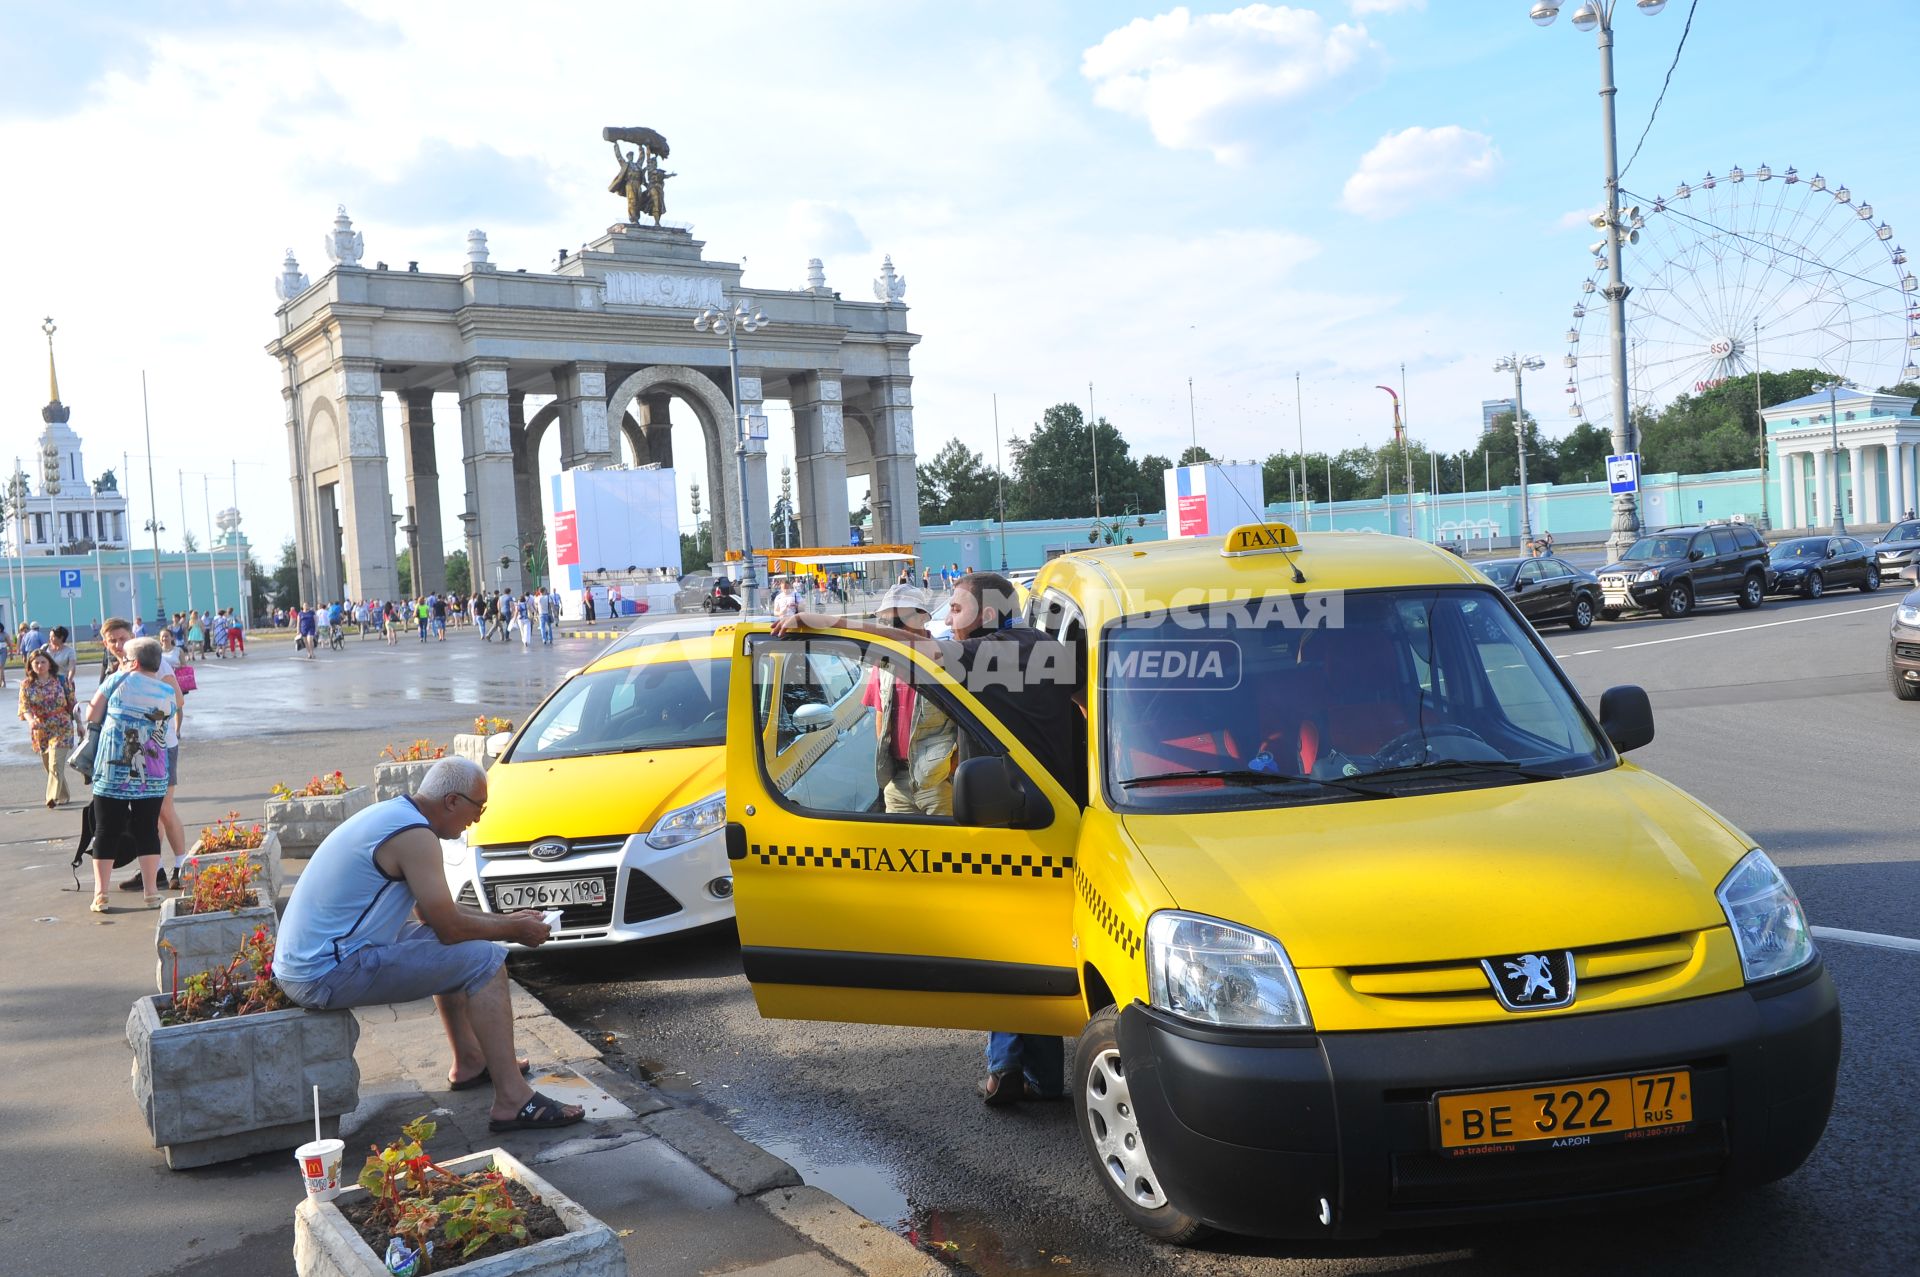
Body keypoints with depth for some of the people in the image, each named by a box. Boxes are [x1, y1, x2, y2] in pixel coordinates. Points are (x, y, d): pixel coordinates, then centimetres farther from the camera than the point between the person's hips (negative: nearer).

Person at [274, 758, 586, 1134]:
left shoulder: (392, 813, 13)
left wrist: (505, 919, 17)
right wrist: (514, 930, -1)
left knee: (451, 950, 25)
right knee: (484, 960, -12)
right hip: (327, 974, -10)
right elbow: (449, 927, -17)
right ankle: (513, 1102, -14)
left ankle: (470, 1062, 32)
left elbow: (435, 911, 21)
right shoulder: (414, 833, -18)